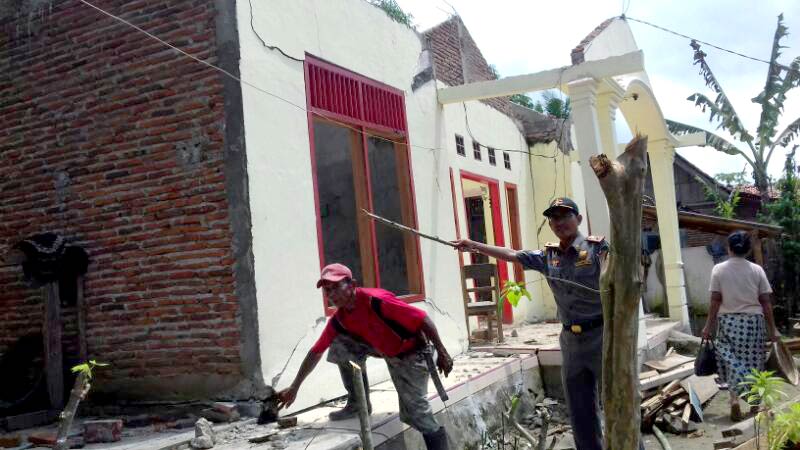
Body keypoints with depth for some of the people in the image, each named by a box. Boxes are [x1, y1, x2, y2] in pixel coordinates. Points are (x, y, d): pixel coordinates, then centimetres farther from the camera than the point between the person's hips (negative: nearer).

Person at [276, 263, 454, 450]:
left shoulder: (376, 300, -31)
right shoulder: (339, 319, -7)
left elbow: (422, 318, -29)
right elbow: (316, 351, 1)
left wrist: (442, 352, -25)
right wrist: (294, 388, 1)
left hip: (411, 353, -7)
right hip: (386, 352, 7)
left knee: (416, 414, -10)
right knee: (340, 346, -7)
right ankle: (358, 403, 5)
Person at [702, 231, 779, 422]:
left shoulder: (719, 269, -4)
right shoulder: (757, 270, -2)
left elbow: (715, 301, -5)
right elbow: (766, 302, -1)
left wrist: (709, 326, 3)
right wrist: (772, 329, 6)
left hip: (728, 321, -1)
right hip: (753, 321, 1)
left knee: (732, 362, 6)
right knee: (753, 362, 12)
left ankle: (735, 398, -12)